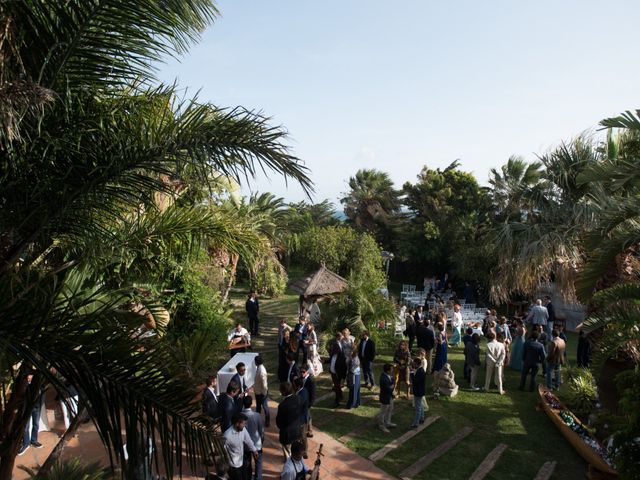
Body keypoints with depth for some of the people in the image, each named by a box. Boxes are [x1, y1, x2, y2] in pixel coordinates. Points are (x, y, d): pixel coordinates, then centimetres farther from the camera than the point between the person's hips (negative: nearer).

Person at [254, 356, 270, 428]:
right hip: (258, 391, 9)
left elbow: (264, 384, -27)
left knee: (264, 406, 9)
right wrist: (254, 388, 17)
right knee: (258, 406, 24)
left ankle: (267, 422, 25)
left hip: (262, 392, -9)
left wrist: (264, 393, -18)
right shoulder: (259, 368, -3)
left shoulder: (261, 371, -32)